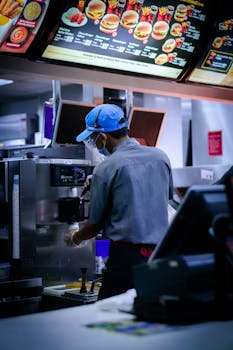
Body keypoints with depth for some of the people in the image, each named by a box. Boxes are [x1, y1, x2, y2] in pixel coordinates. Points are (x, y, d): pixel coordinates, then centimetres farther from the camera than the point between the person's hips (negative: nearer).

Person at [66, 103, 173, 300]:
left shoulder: (105, 169, -8)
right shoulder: (161, 157, 6)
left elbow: (95, 225, 1)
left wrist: (75, 237, 21)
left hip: (126, 255, -5)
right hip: (161, 253, 6)